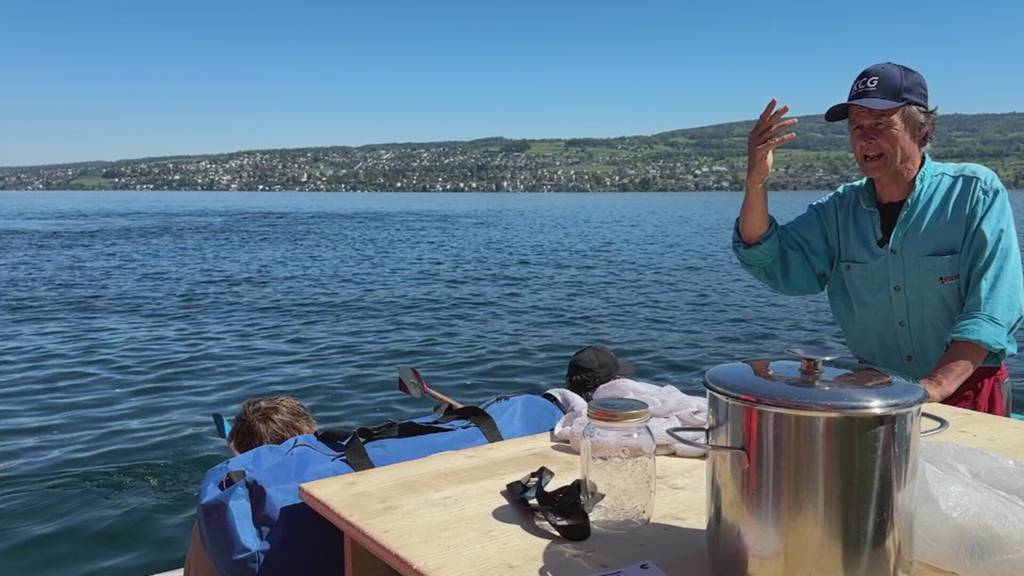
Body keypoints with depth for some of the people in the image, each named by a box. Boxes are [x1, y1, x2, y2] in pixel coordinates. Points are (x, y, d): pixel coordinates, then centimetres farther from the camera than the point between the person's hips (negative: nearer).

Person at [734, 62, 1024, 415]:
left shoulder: (974, 192, -5)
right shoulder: (840, 209, 5)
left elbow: (991, 308, -13)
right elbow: (773, 263, -4)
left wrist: (934, 388, -25)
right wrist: (756, 181, -18)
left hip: (964, 395, -3)